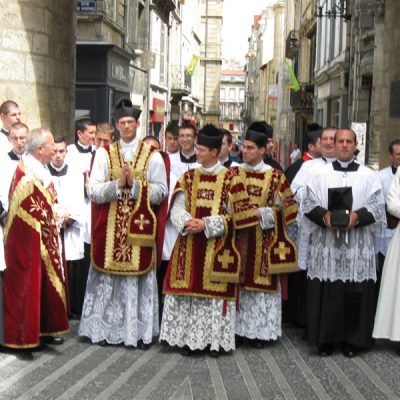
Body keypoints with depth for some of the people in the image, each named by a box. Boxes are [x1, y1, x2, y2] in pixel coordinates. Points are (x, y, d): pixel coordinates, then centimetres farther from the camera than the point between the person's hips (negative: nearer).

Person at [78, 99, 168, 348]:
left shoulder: (152, 156, 6)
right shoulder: (104, 154, 8)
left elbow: (161, 192, -2)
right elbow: (93, 191, -1)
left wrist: (134, 184, -13)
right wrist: (118, 184, -15)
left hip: (140, 227, -1)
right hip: (110, 228, 1)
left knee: (139, 278, 1)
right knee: (108, 278, 3)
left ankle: (140, 331, 10)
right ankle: (106, 329, 14)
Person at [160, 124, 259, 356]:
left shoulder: (230, 178, -3)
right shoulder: (189, 177, 9)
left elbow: (235, 215, -6)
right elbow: (177, 208, 4)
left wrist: (206, 224, -16)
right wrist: (187, 222, -18)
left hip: (218, 248, -3)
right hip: (190, 247, 4)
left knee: (216, 292, -1)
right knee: (188, 289, 3)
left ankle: (215, 339, 9)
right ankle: (189, 338, 12)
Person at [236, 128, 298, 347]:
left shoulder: (275, 176, 0)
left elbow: (284, 207, 1)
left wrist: (260, 214, -11)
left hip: (264, 239, -2)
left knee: (263, 281, 1)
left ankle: (261, 330, 10)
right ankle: (237, 328, 10)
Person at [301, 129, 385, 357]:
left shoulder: (369, 176, 6)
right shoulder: (321, 175, 8)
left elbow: (378, 206, 1)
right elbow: (309, 204, 3)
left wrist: (358, 216, -16)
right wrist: (324, 216, -16)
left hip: (358, 246, 0)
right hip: (326, 245, 0)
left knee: (355, 294, 1)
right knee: (327, 293, 1)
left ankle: (352, 339, 13)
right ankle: (326, 338, 12)